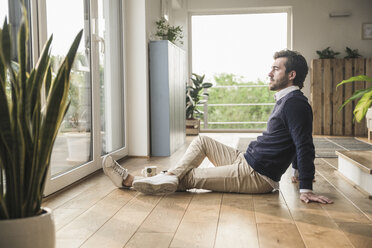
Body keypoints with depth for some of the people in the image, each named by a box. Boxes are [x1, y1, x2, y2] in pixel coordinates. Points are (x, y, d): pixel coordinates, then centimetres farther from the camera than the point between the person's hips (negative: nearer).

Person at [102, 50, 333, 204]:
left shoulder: (295, 103, -18)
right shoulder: (285, 100, 14)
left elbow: (305, 146, -23)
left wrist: (306, 189, -25)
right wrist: (301, 171, 31)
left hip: (257, 177, -10)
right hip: (245, 160, 10)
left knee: (188, 177, -6)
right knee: (202, 141, 10)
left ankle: (131, 181, 2)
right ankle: (169, 177, -3)